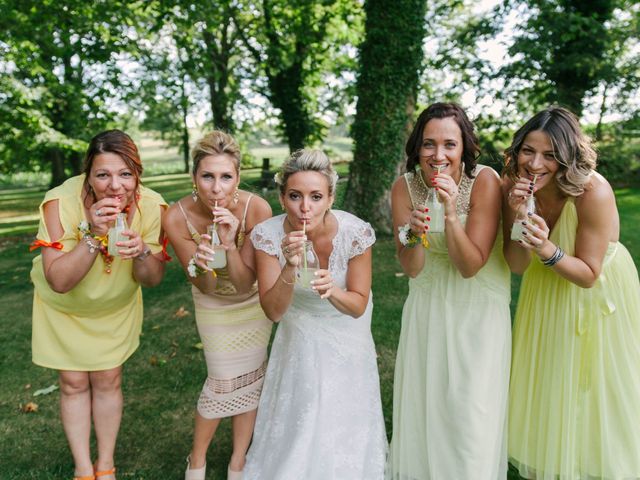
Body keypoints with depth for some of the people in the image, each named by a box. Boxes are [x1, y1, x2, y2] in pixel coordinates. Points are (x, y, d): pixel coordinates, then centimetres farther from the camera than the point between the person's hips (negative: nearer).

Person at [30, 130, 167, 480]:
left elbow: (152, 279, -17)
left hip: (116, 306, 1)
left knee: (107, 380, 11)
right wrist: (93, 236, -44)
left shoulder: (150, 206, -26)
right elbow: (58, 282, -32)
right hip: (64, 306, -1)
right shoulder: (61, 202, -32)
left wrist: (141, 251, -39)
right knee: (74, 383, 9)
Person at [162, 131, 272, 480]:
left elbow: (245, 284, -26)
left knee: (249, 378, 7)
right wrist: (201, 266, -44)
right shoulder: (177, 218, -31)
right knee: (223, 381, -1)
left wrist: (230, 245, -43)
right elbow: (205, 287, -22)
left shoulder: (257, 209, -32)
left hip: (253, 299, 1)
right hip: (214, 303, -1)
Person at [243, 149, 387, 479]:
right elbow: (273, 311, -22)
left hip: (345, 332, 0)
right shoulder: (267, 235, -26)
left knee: (344, 418, 15)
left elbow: (358, 306, -18)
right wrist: (290, 268, -40)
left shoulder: (356, 232, -29)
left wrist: (332, 291, -40)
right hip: (299, 334, 0)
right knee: (296, 416, 11)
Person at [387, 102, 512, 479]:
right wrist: (415, 235, -32)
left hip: (479, 307, -3)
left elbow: (470, 266, -21)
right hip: (427, 306, 3)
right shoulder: (405, 186, -11)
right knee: (423, 403, 15)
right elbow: (411, 269, -12)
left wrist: (451, 213, -34)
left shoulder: (485, 181, -20)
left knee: (471, 410, 3)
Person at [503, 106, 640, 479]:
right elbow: (517, 265, -15)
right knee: (548, 392, 18)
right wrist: (517, 217, -32)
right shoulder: (514, 185, -17)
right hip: (548, 295, 4)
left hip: (599, 298, -4)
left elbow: (588, 275, -22)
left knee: (597, 398, 10)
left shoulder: (594, 192, -30)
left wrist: (547, 249, -40)